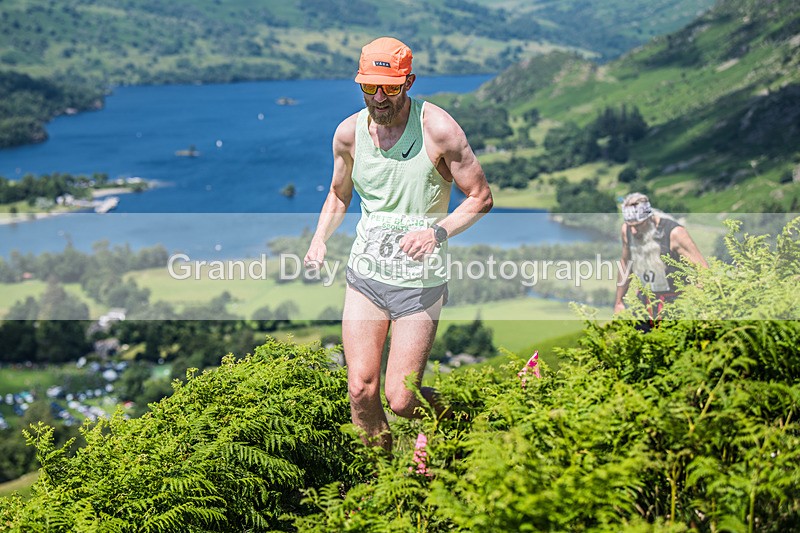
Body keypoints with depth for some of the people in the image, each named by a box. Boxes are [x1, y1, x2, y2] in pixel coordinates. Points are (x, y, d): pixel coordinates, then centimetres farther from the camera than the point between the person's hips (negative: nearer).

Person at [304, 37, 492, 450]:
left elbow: (481, 197, -7)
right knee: (361, 389, -2)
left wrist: (438, 232, -23)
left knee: (399, 398, -4)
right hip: (365, 275, 4)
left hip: (419, 282, -3)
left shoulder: (438, 129, -13)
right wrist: (320, 238, 1)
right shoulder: (349, 132, 0)